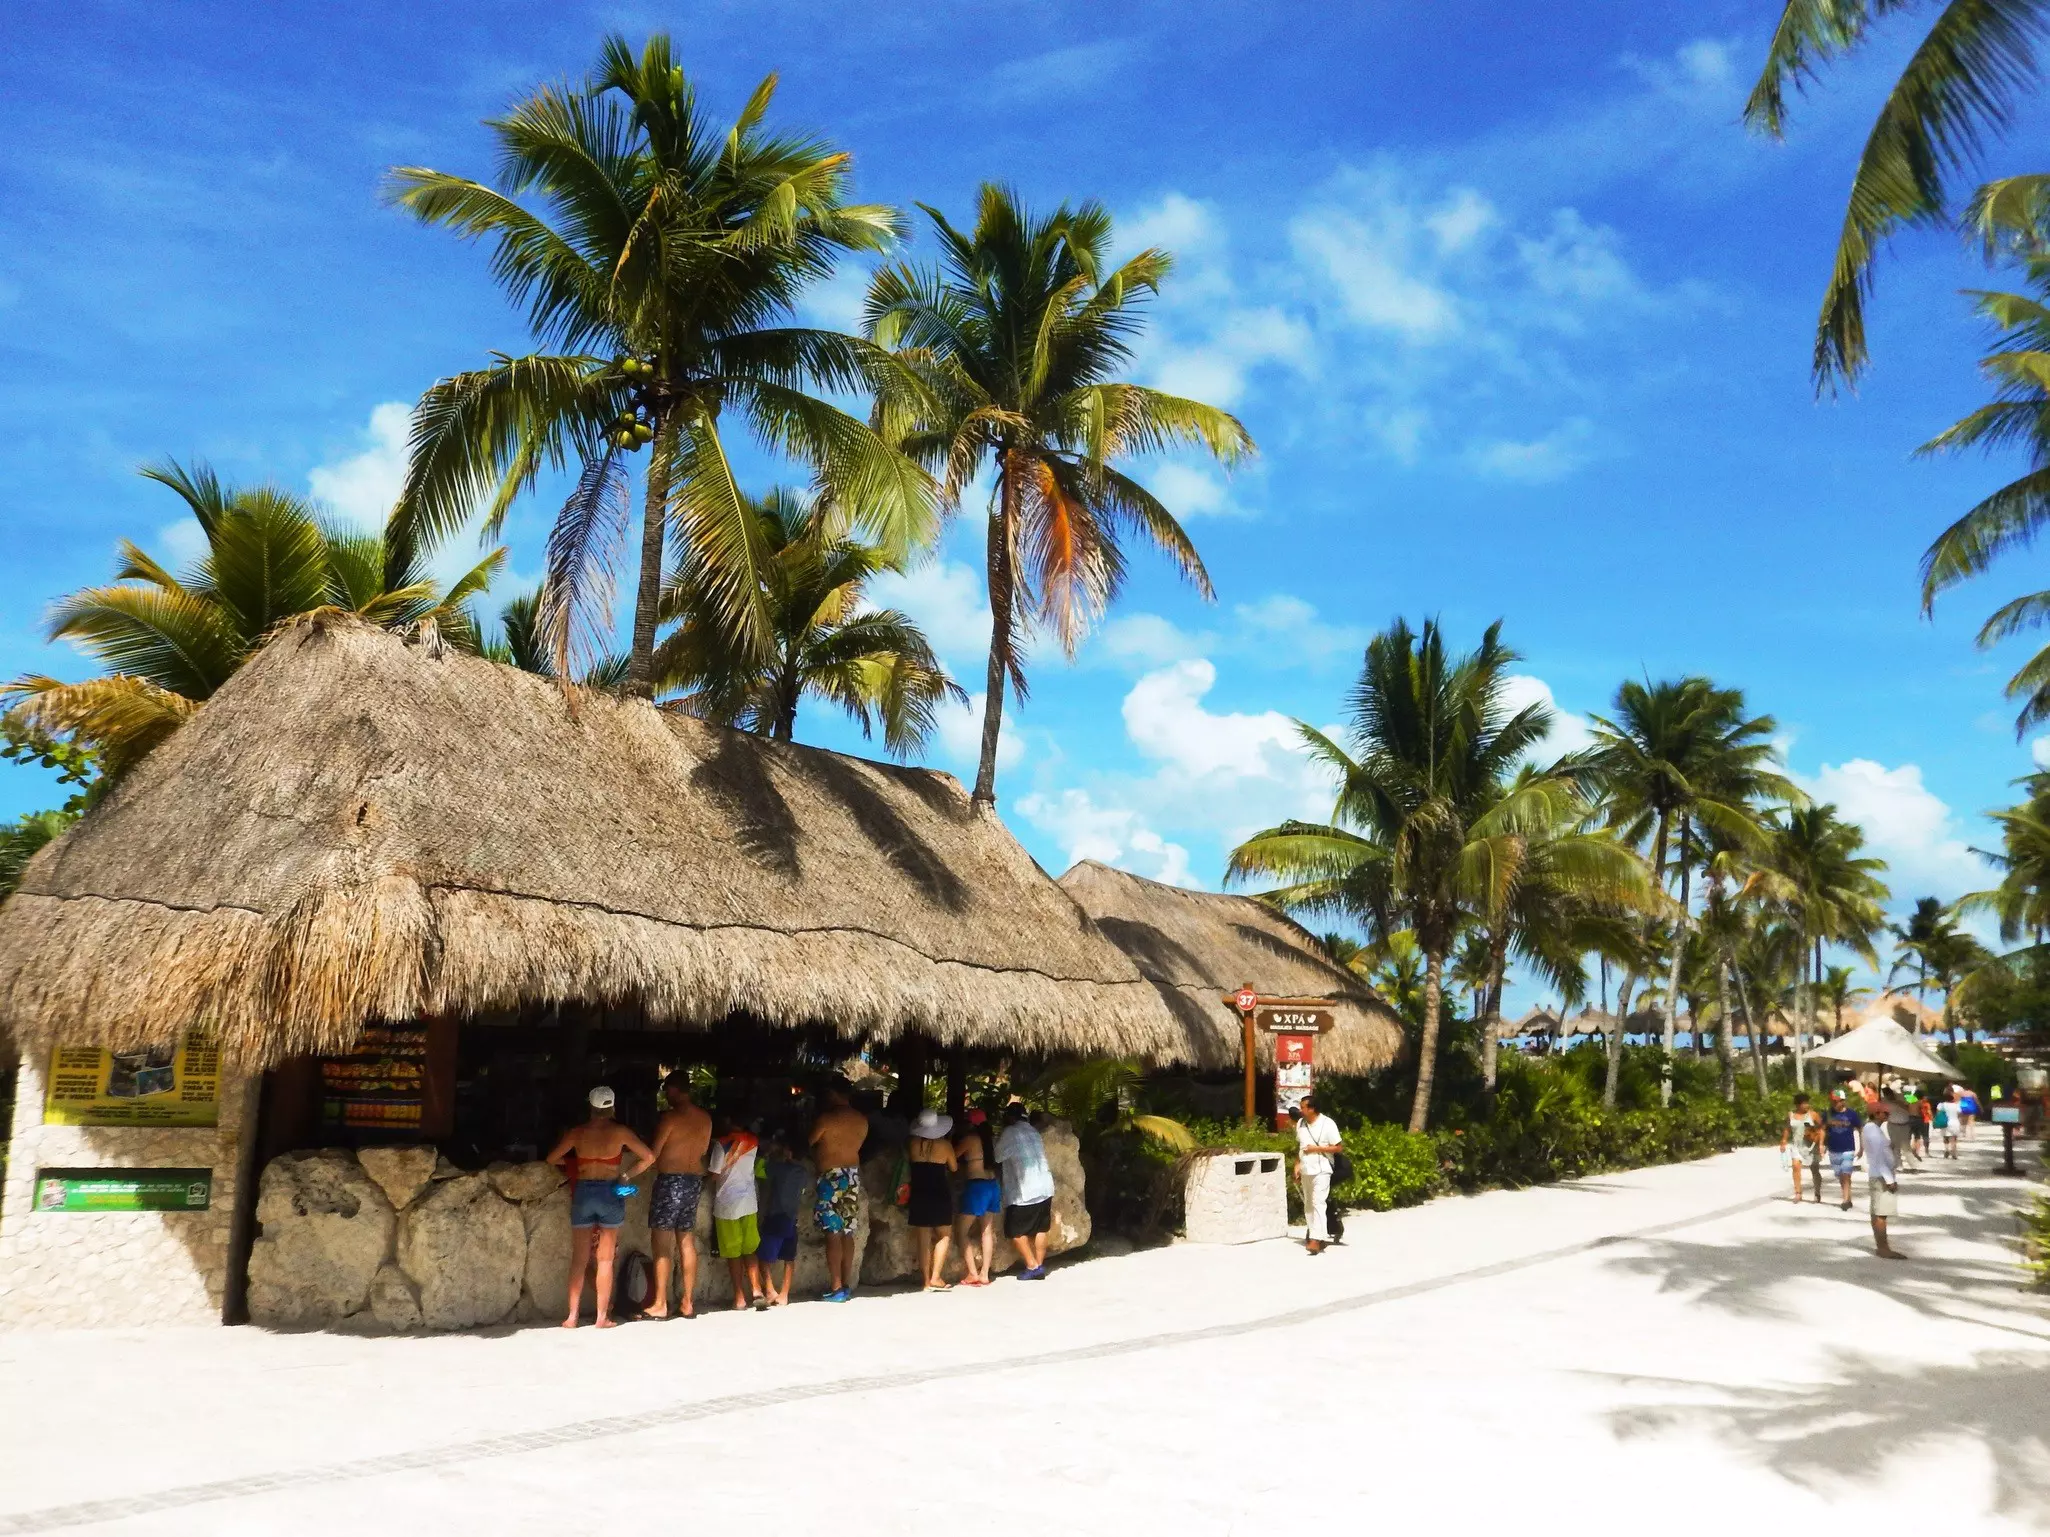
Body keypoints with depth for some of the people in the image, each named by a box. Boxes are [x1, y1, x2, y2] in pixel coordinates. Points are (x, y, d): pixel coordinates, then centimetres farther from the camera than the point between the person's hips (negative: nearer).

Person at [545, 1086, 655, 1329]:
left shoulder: (576, 1133, -1)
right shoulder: (620, 1132, -5)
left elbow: (552, 1158, 6)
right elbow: (649, 1156, -6)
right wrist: (627, 1175, 5)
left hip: (583, 1193, 1)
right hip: (610, 1193, -1)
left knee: (579, 1259, 9)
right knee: (605, 1259, 5)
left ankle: (572, 1316, 7)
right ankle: (602, 1317, 5)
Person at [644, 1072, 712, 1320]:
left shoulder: (670, 1116, -13)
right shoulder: (705, 1119, 7)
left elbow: (653, 1154, -11)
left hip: (670, 1181, -7)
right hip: (694, 1181, 7)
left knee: (662, 1244, -2)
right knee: (687, 1242, 11)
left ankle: (660, 1305, -2)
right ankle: (688, 1303, 13)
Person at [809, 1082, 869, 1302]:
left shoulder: (826, 1117, -12)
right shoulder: (861, 1120, 6)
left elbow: (809, 1143, 1)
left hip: (831, 1177, -7)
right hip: (853, 1175, 7)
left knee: (832, 1233, -4)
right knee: (846, 1233, 12)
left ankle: (836, 1288, -5)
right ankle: (846, 1285, 16)